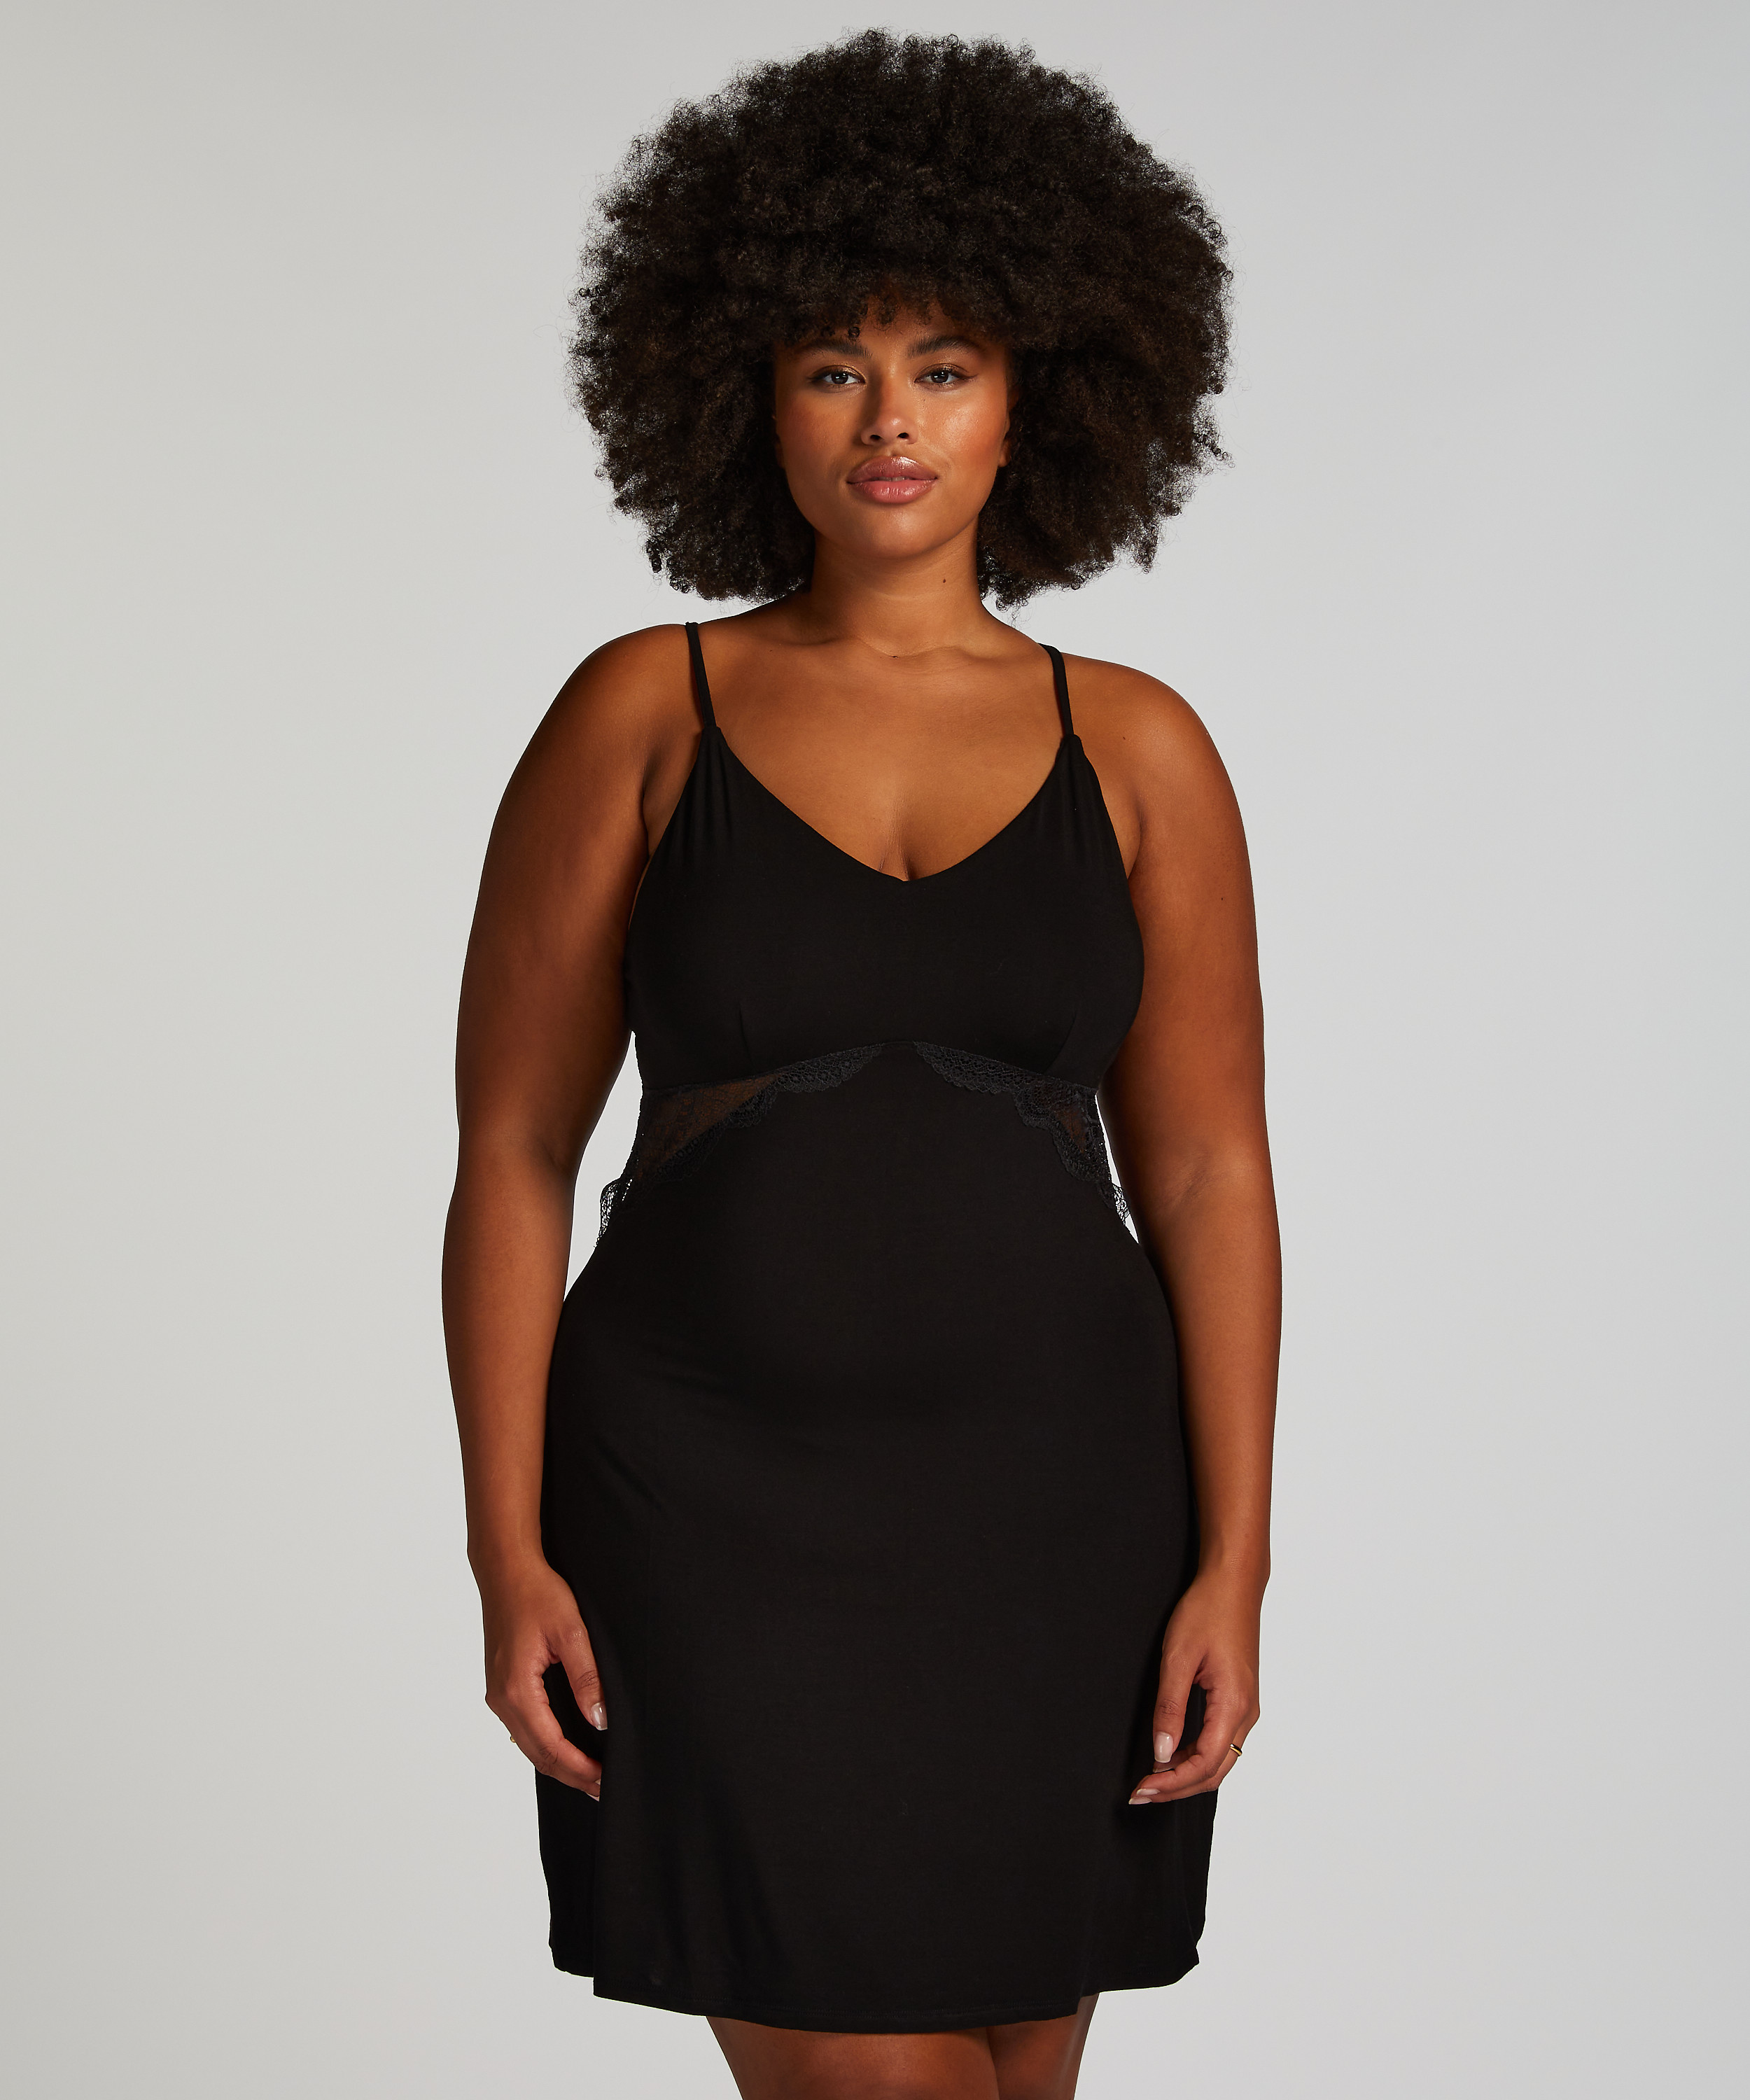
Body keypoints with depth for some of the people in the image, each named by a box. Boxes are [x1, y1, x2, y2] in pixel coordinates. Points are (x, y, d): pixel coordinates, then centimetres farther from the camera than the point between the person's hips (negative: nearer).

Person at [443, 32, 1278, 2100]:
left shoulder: (1137, 753, 4)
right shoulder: (641, 718, 0)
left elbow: (1206, 1174, 4)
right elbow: (510, 1153, 0)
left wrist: (1232, 1564, -3)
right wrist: (507, 1551, -6)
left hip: (1054, 1502, 2)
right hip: (716, 1497, -2)